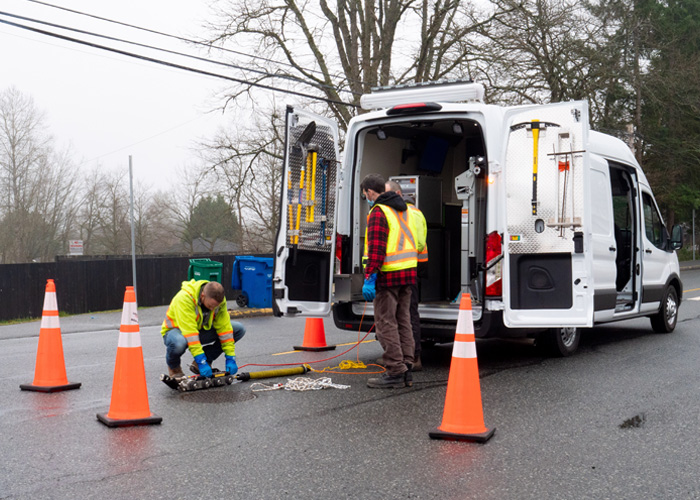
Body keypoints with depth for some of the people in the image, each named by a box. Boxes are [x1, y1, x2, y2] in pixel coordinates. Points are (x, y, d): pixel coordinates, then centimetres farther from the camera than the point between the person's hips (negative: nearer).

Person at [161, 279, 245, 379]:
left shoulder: (219, 299, -17)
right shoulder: (184, 298, -34)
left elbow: (224, 327, -15)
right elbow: (189, 331, -38)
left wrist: (230, 358, -21)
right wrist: (201, 361, -41)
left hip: (201, 330, 5)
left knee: (239, 329, -12)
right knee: (178, 343, -44)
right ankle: (174, 367, -6)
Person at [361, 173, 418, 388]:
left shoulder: (378, 213, -11)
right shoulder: (404, 209, 18)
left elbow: (376, 249, -19)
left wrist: (370, 277, -20)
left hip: (388, 275, -9)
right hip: (407, 273, 9)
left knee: (386, 322, -4)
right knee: (403, 320, 13)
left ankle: (395, 372, -3)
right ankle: (406, 368, 17)